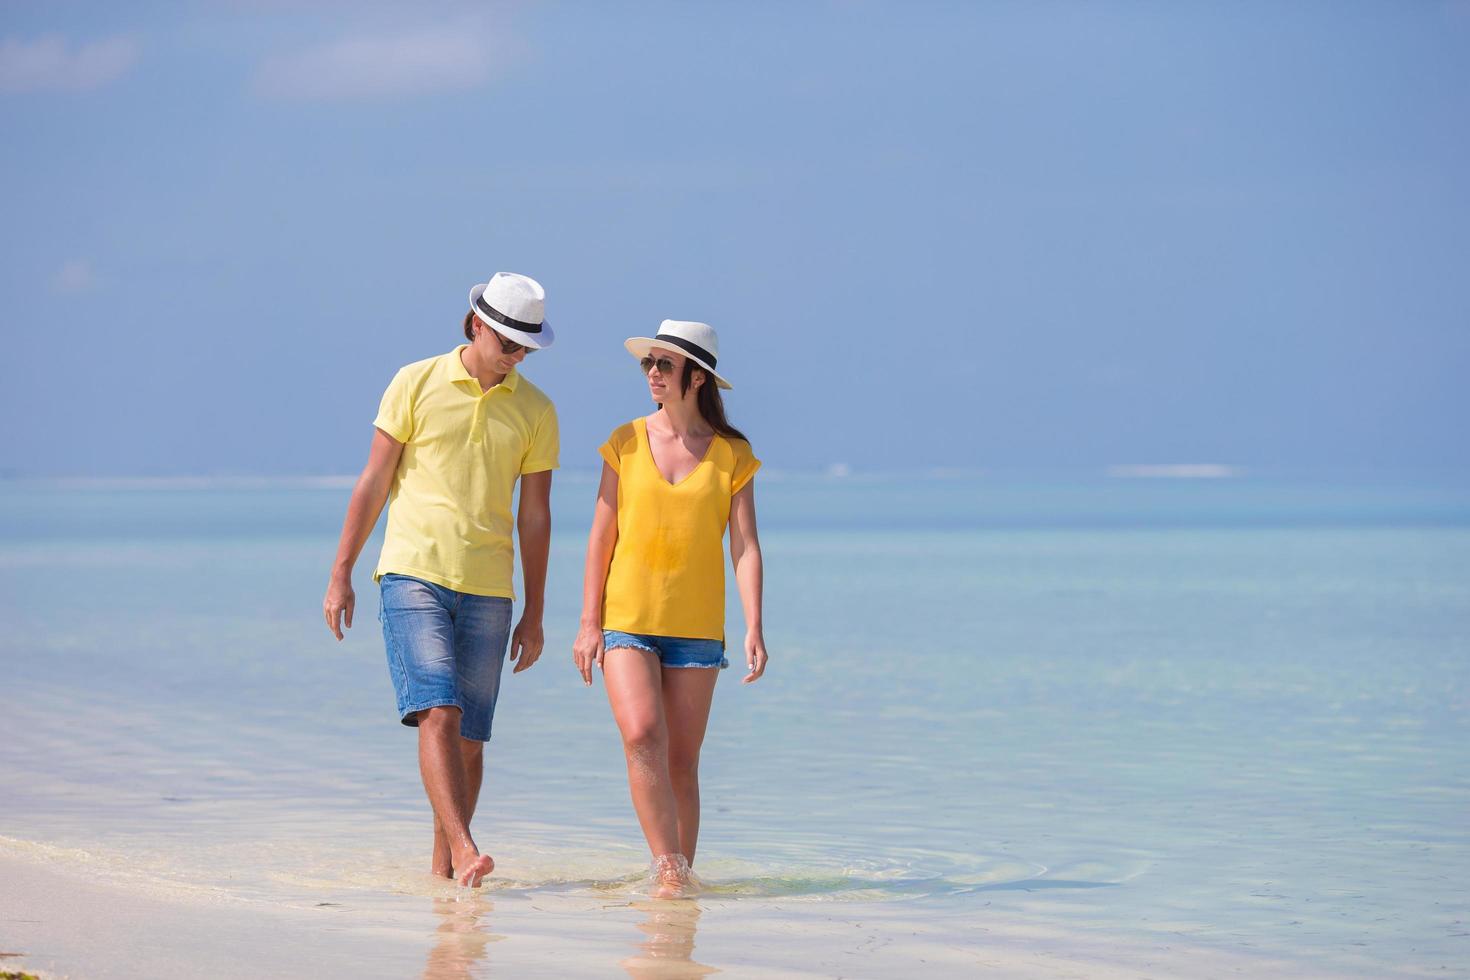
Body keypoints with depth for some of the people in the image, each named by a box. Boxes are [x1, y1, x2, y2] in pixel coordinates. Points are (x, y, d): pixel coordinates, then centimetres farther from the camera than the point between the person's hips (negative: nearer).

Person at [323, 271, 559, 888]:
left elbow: (534, 516, 11)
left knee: (470, 737, 3)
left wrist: (534, 615, 9)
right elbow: (373, 483, 4)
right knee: (437, 713, -18)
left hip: (488, 591, 3)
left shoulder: (535, 412, 7)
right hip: (414, 575, -3)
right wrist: (340, 576, 1)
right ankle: (464, 851, -26)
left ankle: (443, 866, 14)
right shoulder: (416, 385, 1)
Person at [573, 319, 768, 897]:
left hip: (696, 627, 0)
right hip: (627, 620, 0)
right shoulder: (626, 443, 4)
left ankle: (682, 875, 12)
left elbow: (745, 546, -1)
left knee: (681, 759, 3)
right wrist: (588, 623, 1)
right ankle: (667, 868, -16)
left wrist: (754, 629, -10)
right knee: (642, 736, -18)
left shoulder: (733, 455, 2)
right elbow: (601, 537, 5)